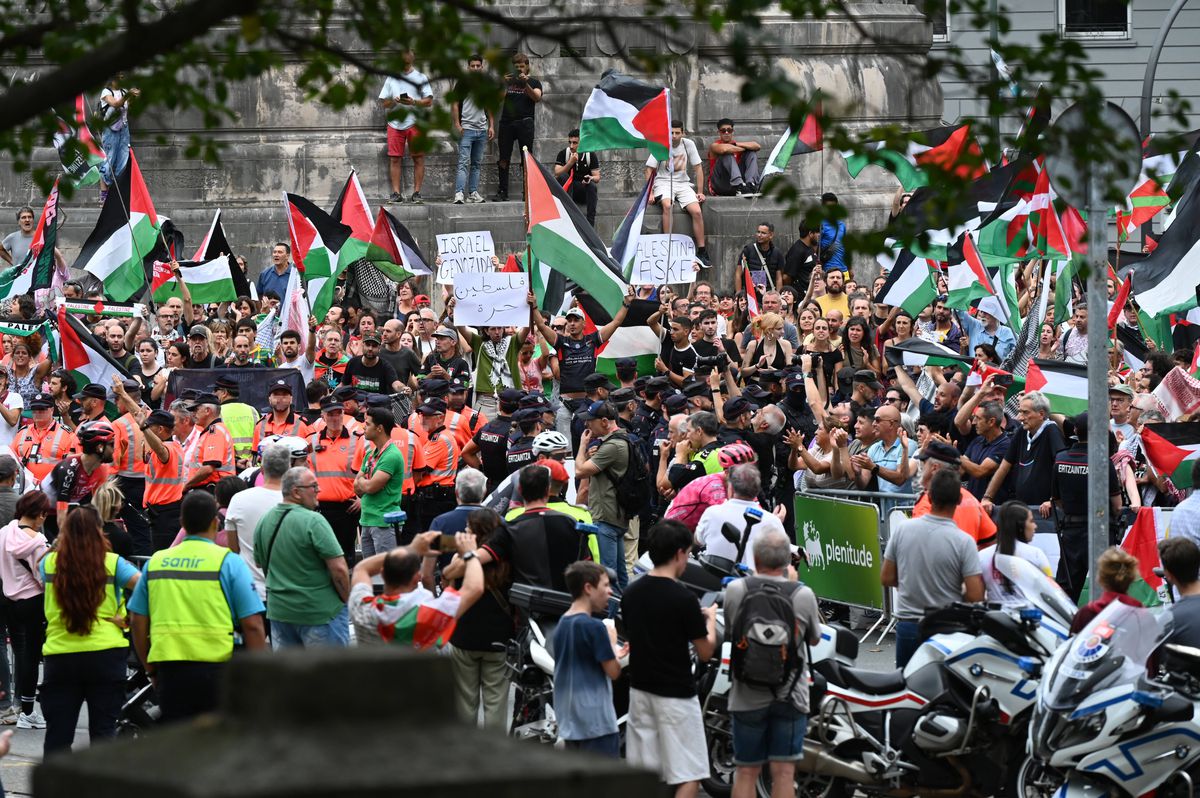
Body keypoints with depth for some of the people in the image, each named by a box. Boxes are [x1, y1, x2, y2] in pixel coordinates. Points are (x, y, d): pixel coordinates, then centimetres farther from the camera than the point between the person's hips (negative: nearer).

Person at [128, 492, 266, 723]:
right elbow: (252, 625, -7)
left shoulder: (155, 562, 9)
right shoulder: (228, 562, -3)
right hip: (217, 667, -3)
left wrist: (151, 669, 22)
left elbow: (137, 622, 12)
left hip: (168, 667, 3)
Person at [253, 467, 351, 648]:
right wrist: (346, 600, -5)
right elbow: (339, 569, -20)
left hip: (278, 611, 7)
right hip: (320, 613, -7)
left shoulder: (264, 521, 5)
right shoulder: (313, 521, -18)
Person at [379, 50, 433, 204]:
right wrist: (394, 102, -7)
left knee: (418, 158, -2)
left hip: (415, 122, -2)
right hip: (395, 122, 2)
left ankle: (416, 192, 2)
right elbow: (384, 103, 14)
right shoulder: (391, 79, 15)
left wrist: (414, 102, -15)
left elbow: (429, 101, 2)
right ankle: (396, 193, 0)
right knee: (394, 158, -3)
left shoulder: (420, 78, 8)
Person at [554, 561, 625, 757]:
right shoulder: (594, 627, -16)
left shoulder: (562, 625, 10)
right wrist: (612, 643, 2)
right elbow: (613, 672, -12)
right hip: (596, 722, -9)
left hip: (569, 720, 9)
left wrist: (613, 654, 17)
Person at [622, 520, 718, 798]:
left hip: (640, 691, 7)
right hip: (676, 694, -7)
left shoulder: (631, 594, 4)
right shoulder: (683, 598, -17)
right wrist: (710, 619, 10)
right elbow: (705, 652, -9)